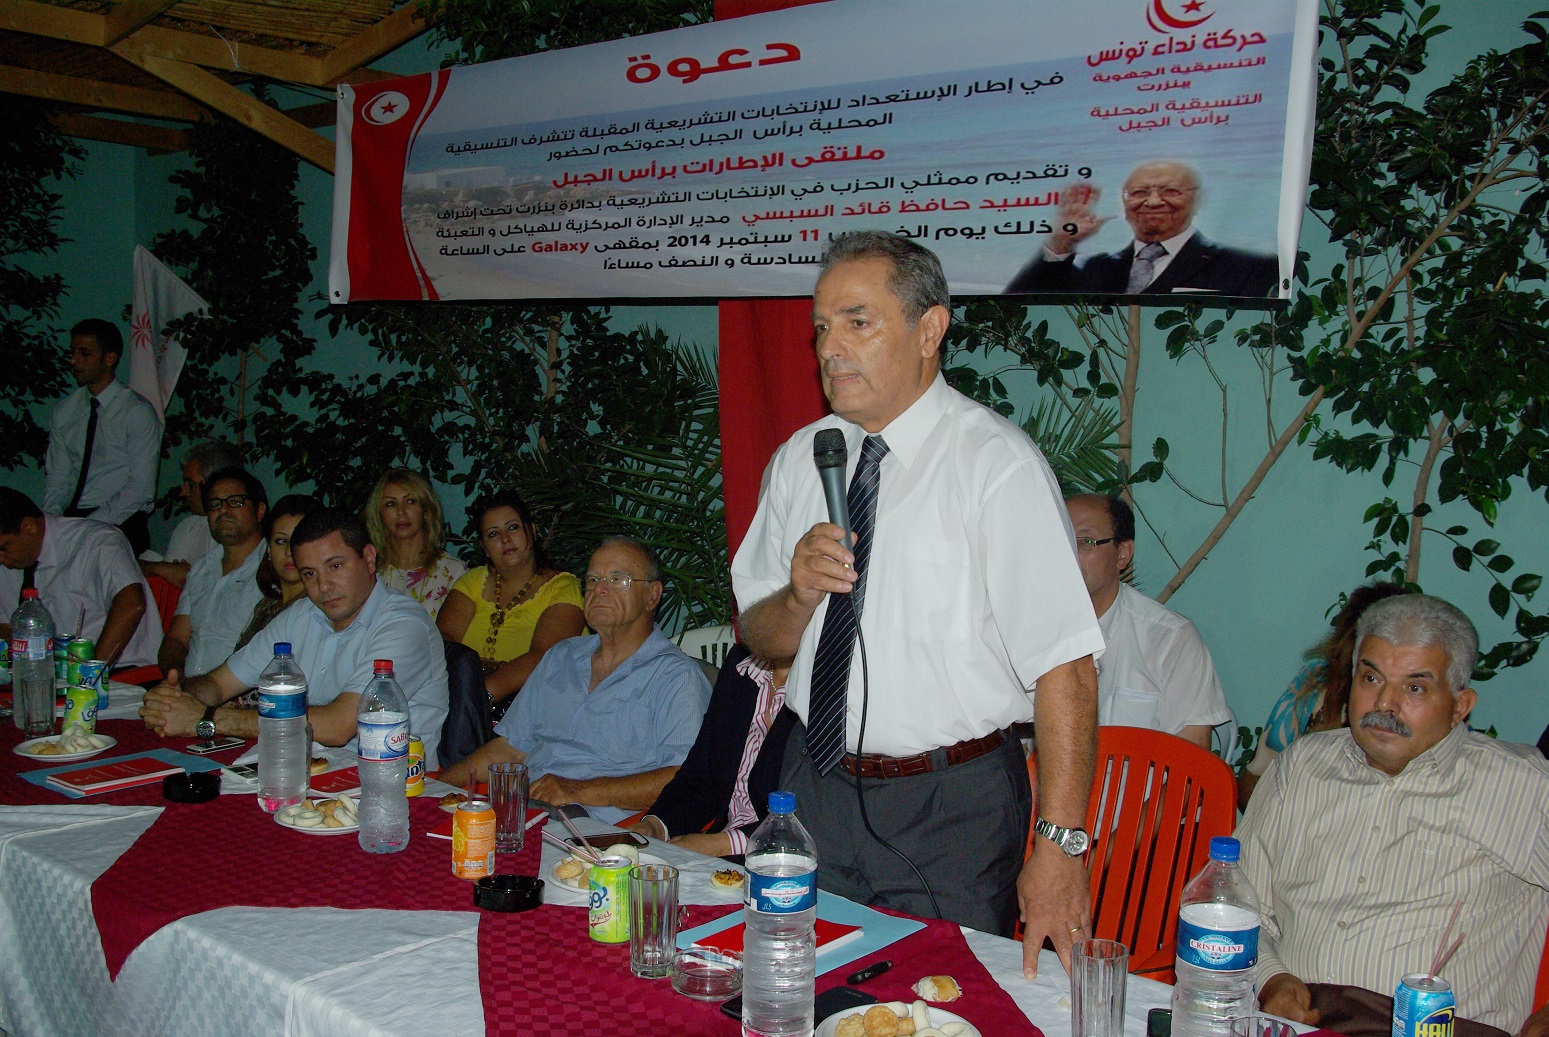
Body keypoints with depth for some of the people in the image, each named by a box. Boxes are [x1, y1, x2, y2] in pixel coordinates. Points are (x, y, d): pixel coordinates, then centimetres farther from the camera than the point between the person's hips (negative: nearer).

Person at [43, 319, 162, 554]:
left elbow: (141, 490, -9)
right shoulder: (63, 411, 14)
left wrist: (90, 525, -16)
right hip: (69, 518, 5)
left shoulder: (138, 411, -5)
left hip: (119, 525, -4)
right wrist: (52, 517, -6)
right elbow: (58, 478, 14)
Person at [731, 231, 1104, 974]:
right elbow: (760, 640, 10)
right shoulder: (800, 460, 4)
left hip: (951, 809, -4)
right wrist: (800, 595, -12)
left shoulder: (996, 464, -14)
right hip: (814, 787, 5)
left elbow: (1065, 668, -19)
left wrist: (1059, 847, -25)